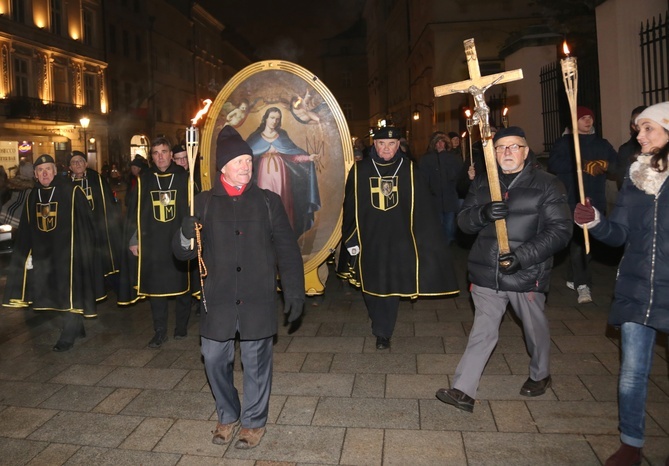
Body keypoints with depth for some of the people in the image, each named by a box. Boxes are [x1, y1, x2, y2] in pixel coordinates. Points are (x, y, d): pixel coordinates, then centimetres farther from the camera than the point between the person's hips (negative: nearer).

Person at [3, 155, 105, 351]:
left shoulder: (72, 192, -10)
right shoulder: (33, 196, 8)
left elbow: (86, 223, -10)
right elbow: (25, 229, 12)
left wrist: (86, 249, -13)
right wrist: (27, 254, 9)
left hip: (70, 252, -6)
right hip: (44, 254, 6)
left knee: (71, 294, -2)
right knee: (57, 293, 14)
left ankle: (68, 337, 8)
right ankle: (77, 328, 30)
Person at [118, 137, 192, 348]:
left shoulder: (184, 177, 0)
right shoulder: (143, 180, 5)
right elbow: (133, 212, 8)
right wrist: (132, 240, 5)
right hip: (152, 243, 2)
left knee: (182, 284, 8)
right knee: (155, 287, 6)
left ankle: (182, 326, 27)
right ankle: (160, 331, 19)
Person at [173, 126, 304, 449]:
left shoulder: (268, 201, 1)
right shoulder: (204, 203, 3)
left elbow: (287, 250, 2)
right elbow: (182, 252, 3)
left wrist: (294, 291, -3)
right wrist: (186, 236, -20)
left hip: (257, 300, -1)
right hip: (218, 300, 2)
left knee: (256, 362, 7)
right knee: (215, 359, 9)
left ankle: (254, 421, 30)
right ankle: (227, 415, 35)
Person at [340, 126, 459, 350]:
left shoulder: (409, 169, -2)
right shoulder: (359, 170, -2)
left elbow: (423, 209, 0)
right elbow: (350, 208, 1)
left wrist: (426, 240, -3)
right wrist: (350, 240, -1)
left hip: (399, 241, -1)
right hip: (368, 240, 1)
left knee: (391, 288, 3)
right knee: (371, 288, 13)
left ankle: (383, 332, 17)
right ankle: (382, 327, 38)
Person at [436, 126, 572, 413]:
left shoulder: (546, 185, -4)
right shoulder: (482, 184, 9)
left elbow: (560, 230, -10)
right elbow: (463, 221, 5)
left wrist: (522, 256, -21)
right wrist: (483, 213, -18)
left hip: (527, 274, -2)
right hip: (487, 274, 2)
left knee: (535, 329, 17)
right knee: (482, 331, 3)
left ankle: (540, 375, 43)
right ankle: (463, 391, 4)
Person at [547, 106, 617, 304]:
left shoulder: (602, 144, 18)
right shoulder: (564, 142, 4)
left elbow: (617, 163, 11)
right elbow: (554, 164, -12)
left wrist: (604, 164, -10)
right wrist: (583, 165, -14)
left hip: (596, 200, 5)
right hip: (572, 200, -5)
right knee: (579, 241, -15)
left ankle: (573, 278, 25)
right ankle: (582, 284, -14)